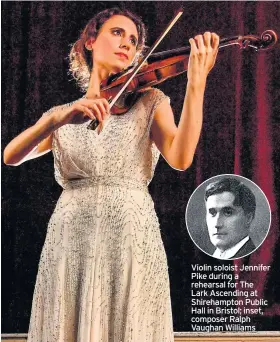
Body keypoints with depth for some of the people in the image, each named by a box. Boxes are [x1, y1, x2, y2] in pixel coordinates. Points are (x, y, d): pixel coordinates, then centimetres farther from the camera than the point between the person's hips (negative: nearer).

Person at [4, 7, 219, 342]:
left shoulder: (149, 101, 10)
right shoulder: (60, 114, 14)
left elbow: (180, 157, -8)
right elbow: (10, 157, -4)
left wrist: (196, 81, -16)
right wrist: (58, 119, -20)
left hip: (131, 239, -1)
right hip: (68, 243, 2)